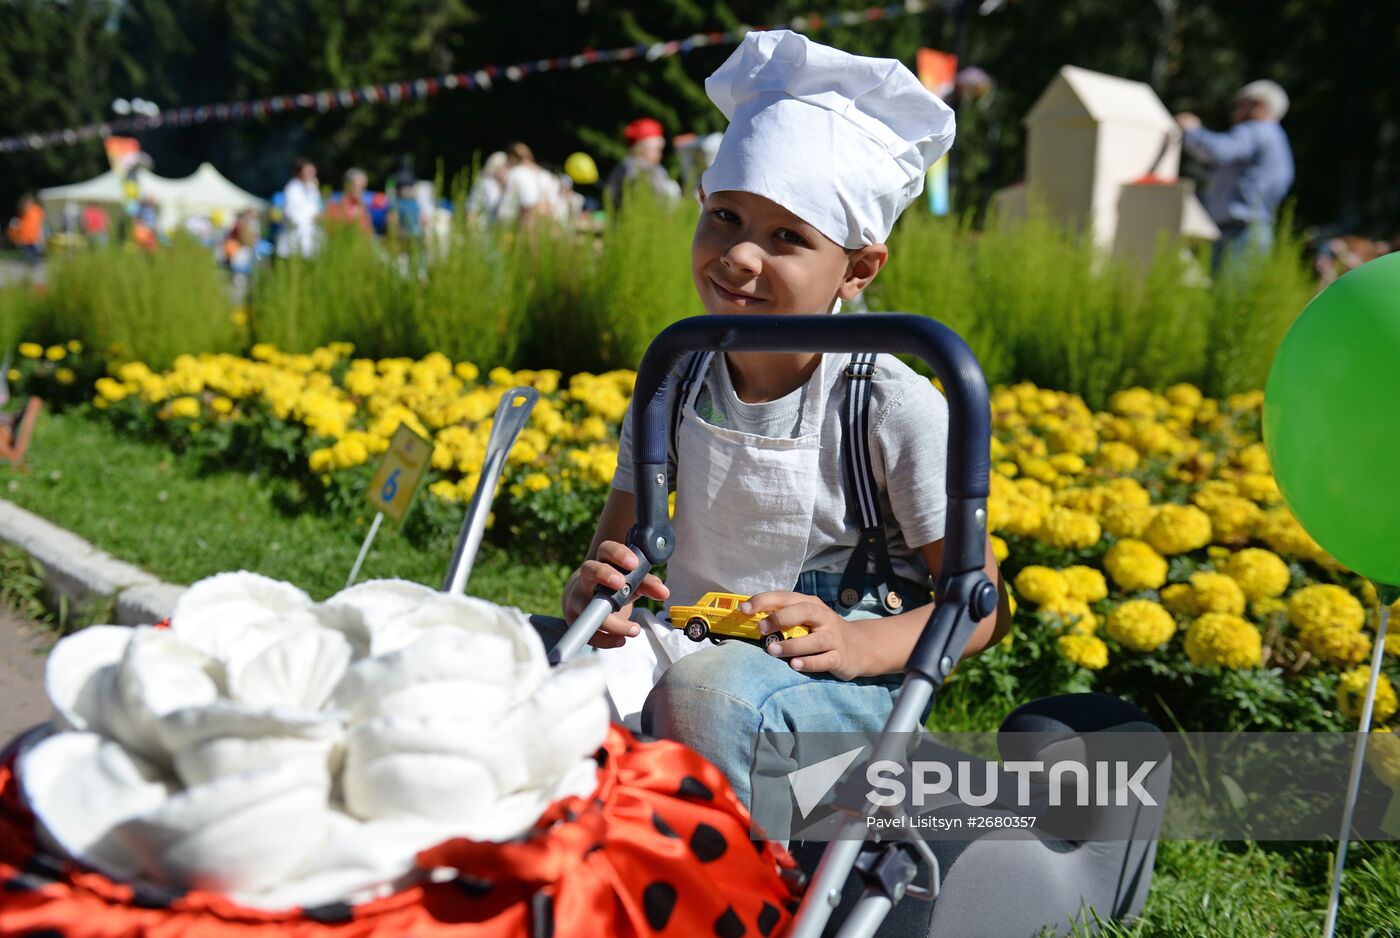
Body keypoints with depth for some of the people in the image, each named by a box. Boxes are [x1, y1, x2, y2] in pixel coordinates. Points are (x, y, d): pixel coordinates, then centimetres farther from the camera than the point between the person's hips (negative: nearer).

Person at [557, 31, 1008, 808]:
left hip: (835, 687, -4)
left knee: (713, 690, -36)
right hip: (687, 648, 4)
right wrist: (592, 588, -16)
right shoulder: (674, 386, 3)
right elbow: (616, 548, 9)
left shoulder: (897, 408, -12)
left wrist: (859, 643, -25)